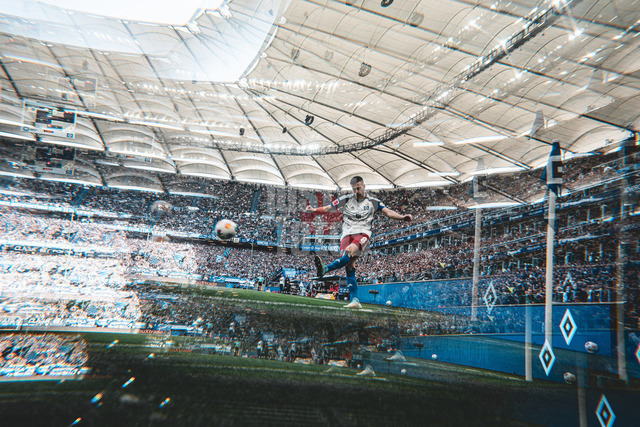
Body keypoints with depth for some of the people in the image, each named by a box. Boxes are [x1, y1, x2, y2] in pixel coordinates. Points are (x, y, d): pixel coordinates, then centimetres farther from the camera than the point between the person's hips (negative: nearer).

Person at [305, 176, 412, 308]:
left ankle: (325, 269, -48)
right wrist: (315, 210, -3)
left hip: (363, 233, -2)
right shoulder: (346, 199, 16)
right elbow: (328, 208, 13)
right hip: (347, 234, 2)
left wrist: (403, 217, -7)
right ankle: (355, 300, -14)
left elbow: (388, 213, 9)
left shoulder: (373, 202, 14)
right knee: (349, 266, -13)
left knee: (350, 252, -34)